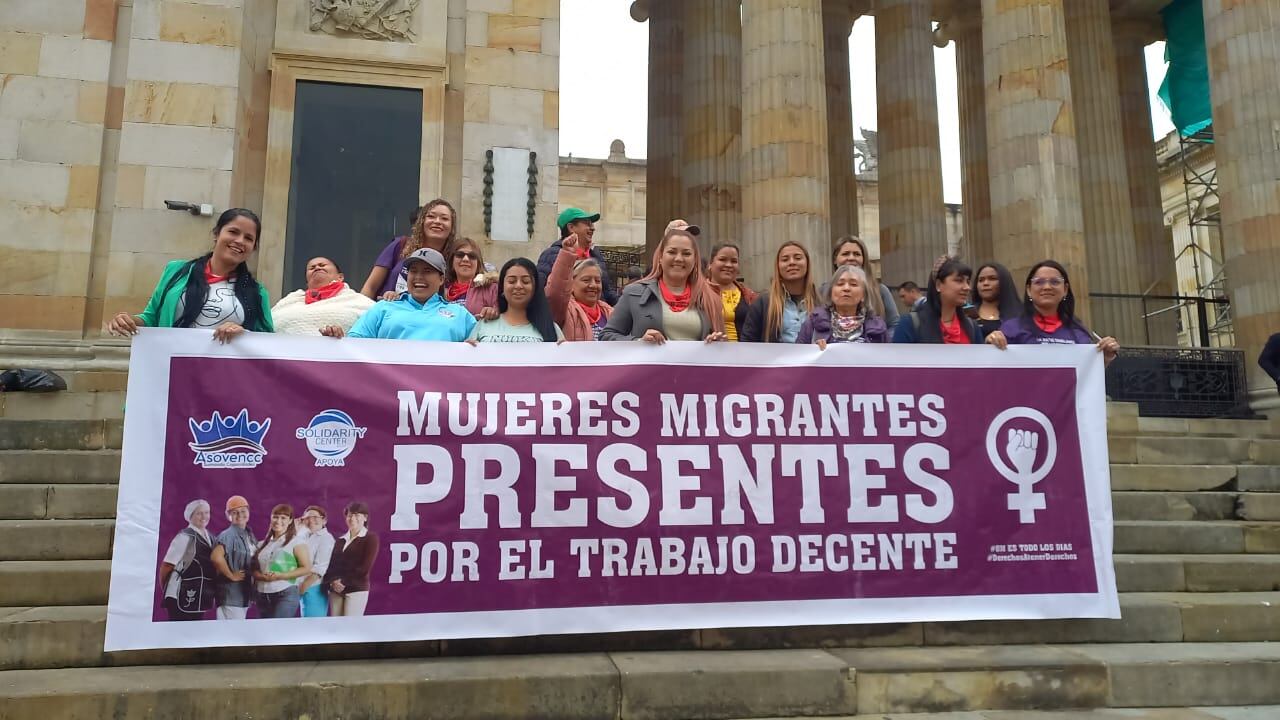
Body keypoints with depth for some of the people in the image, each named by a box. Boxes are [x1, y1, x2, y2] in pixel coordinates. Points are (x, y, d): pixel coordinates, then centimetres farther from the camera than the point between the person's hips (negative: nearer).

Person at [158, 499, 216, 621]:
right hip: (182, 598, -8)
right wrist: (167, 590, 2)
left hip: (199, 598, 8)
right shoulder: (185, 537, -13)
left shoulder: (210, 537, 10)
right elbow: (166, 566, -10)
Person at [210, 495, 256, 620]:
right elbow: (216, 557, -32)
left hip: (244, 593, 9)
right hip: (230, 593, -9)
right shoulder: (227, 535, -14)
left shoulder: (249, 535, 12)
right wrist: (231, 575, -21)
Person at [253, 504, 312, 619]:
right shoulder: (263, 544, 17)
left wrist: (280, 576, -16)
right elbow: (255, 569, 15)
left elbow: (306, 568, -6)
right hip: (263, 596, 6)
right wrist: (263, 577, -9)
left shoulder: (296, 541, 0)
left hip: (286, 595, -6)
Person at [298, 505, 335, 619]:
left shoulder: (326, 538, -9)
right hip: (303, 590, 8)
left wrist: (303, 587, -13)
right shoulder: (306, 537, 14)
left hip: (315, 589, -8)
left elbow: (319, 568, -16)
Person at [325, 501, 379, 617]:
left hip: (357, 590, -5)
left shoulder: (371, 538, 1)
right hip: (336, 591, 5)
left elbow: (365, 567, -8)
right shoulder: (340, 540, 19)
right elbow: (332, 564, 10)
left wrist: (344, 581, -12)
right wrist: (332, 582, -9)